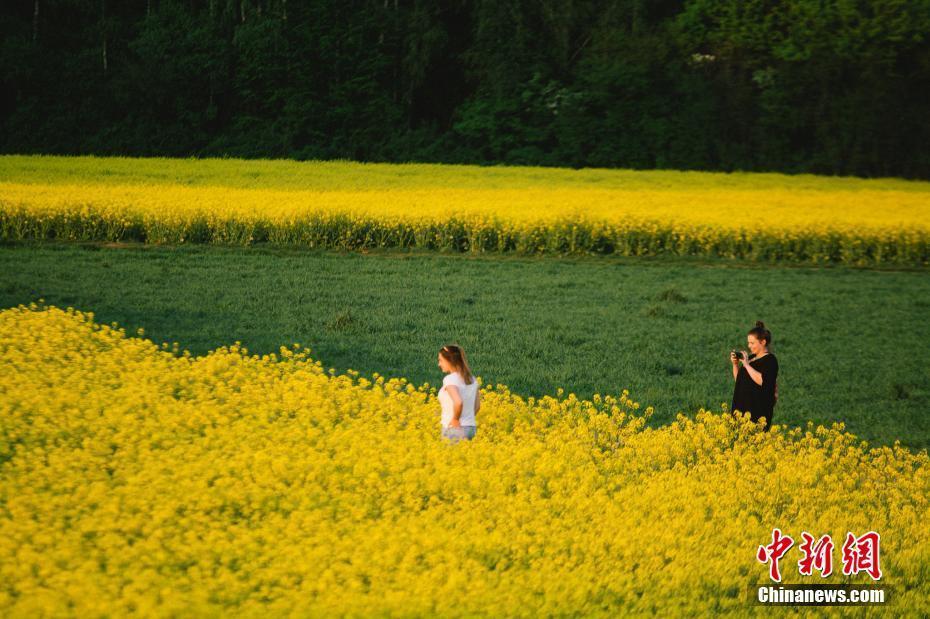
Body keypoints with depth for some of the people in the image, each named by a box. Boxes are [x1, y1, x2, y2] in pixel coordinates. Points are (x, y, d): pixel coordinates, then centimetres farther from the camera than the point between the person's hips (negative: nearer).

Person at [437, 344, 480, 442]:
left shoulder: (450, 379, -14)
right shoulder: (471, 379, 11)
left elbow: (458, 402, -30)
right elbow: (477, 406, 18)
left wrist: (456, 420, -16)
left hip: (454, 429, -8)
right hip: (471, 428, 8)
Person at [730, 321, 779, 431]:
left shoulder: (770, 360, -8)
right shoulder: (752, 358, 17)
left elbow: (762, 381, -23)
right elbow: (739, 380, 23)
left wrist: (746, 364, -18)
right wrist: (735, 364, 7)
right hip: (743, 407, 8)